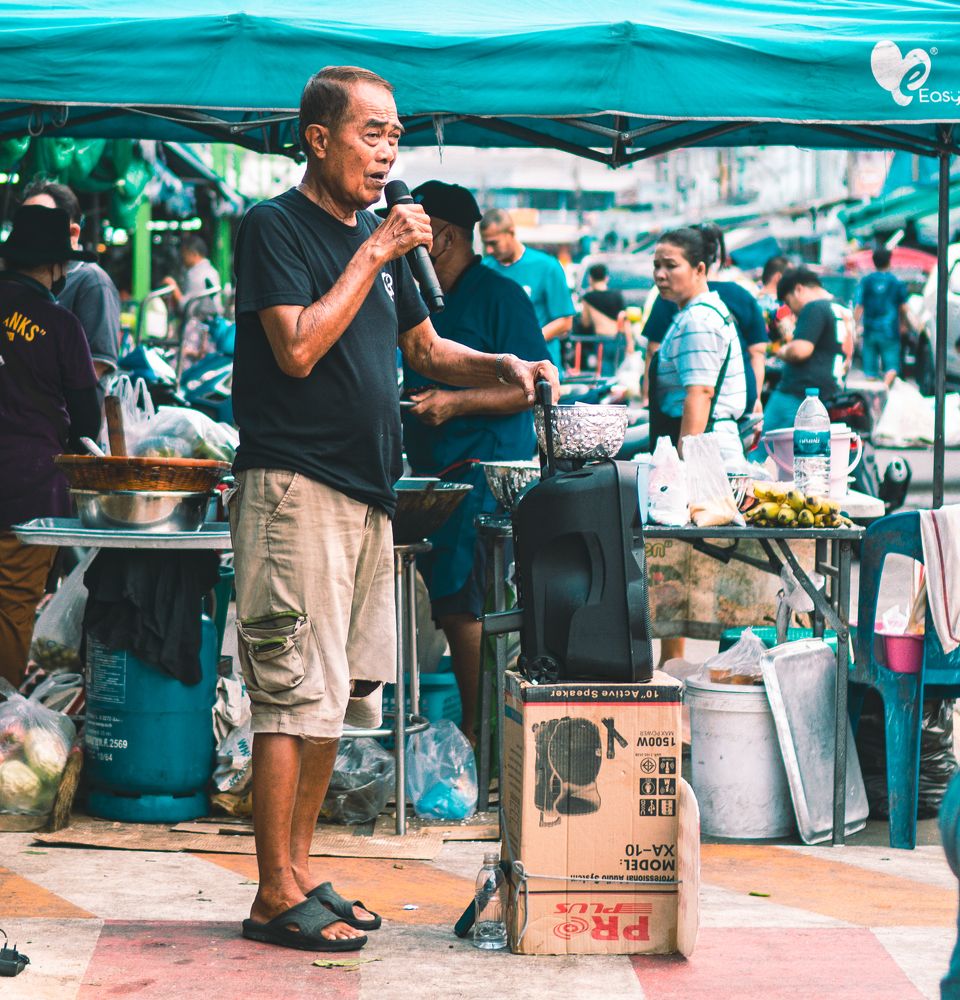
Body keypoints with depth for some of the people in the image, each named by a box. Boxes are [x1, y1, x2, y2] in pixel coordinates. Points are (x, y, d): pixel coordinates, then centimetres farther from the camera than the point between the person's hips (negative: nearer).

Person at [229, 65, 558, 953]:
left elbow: (424, 349, 25)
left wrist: (505, 370, 8)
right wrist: (374, 255, -14)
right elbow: (298, 348, -18)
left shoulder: (377, 235, 17)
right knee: (297, 694, -9)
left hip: (366, 491, 8)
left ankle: (299, 871, 19)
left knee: (338, 695, 11)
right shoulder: (274, 227, -6)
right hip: (295, 487, -8)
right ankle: (276, 896, -3)